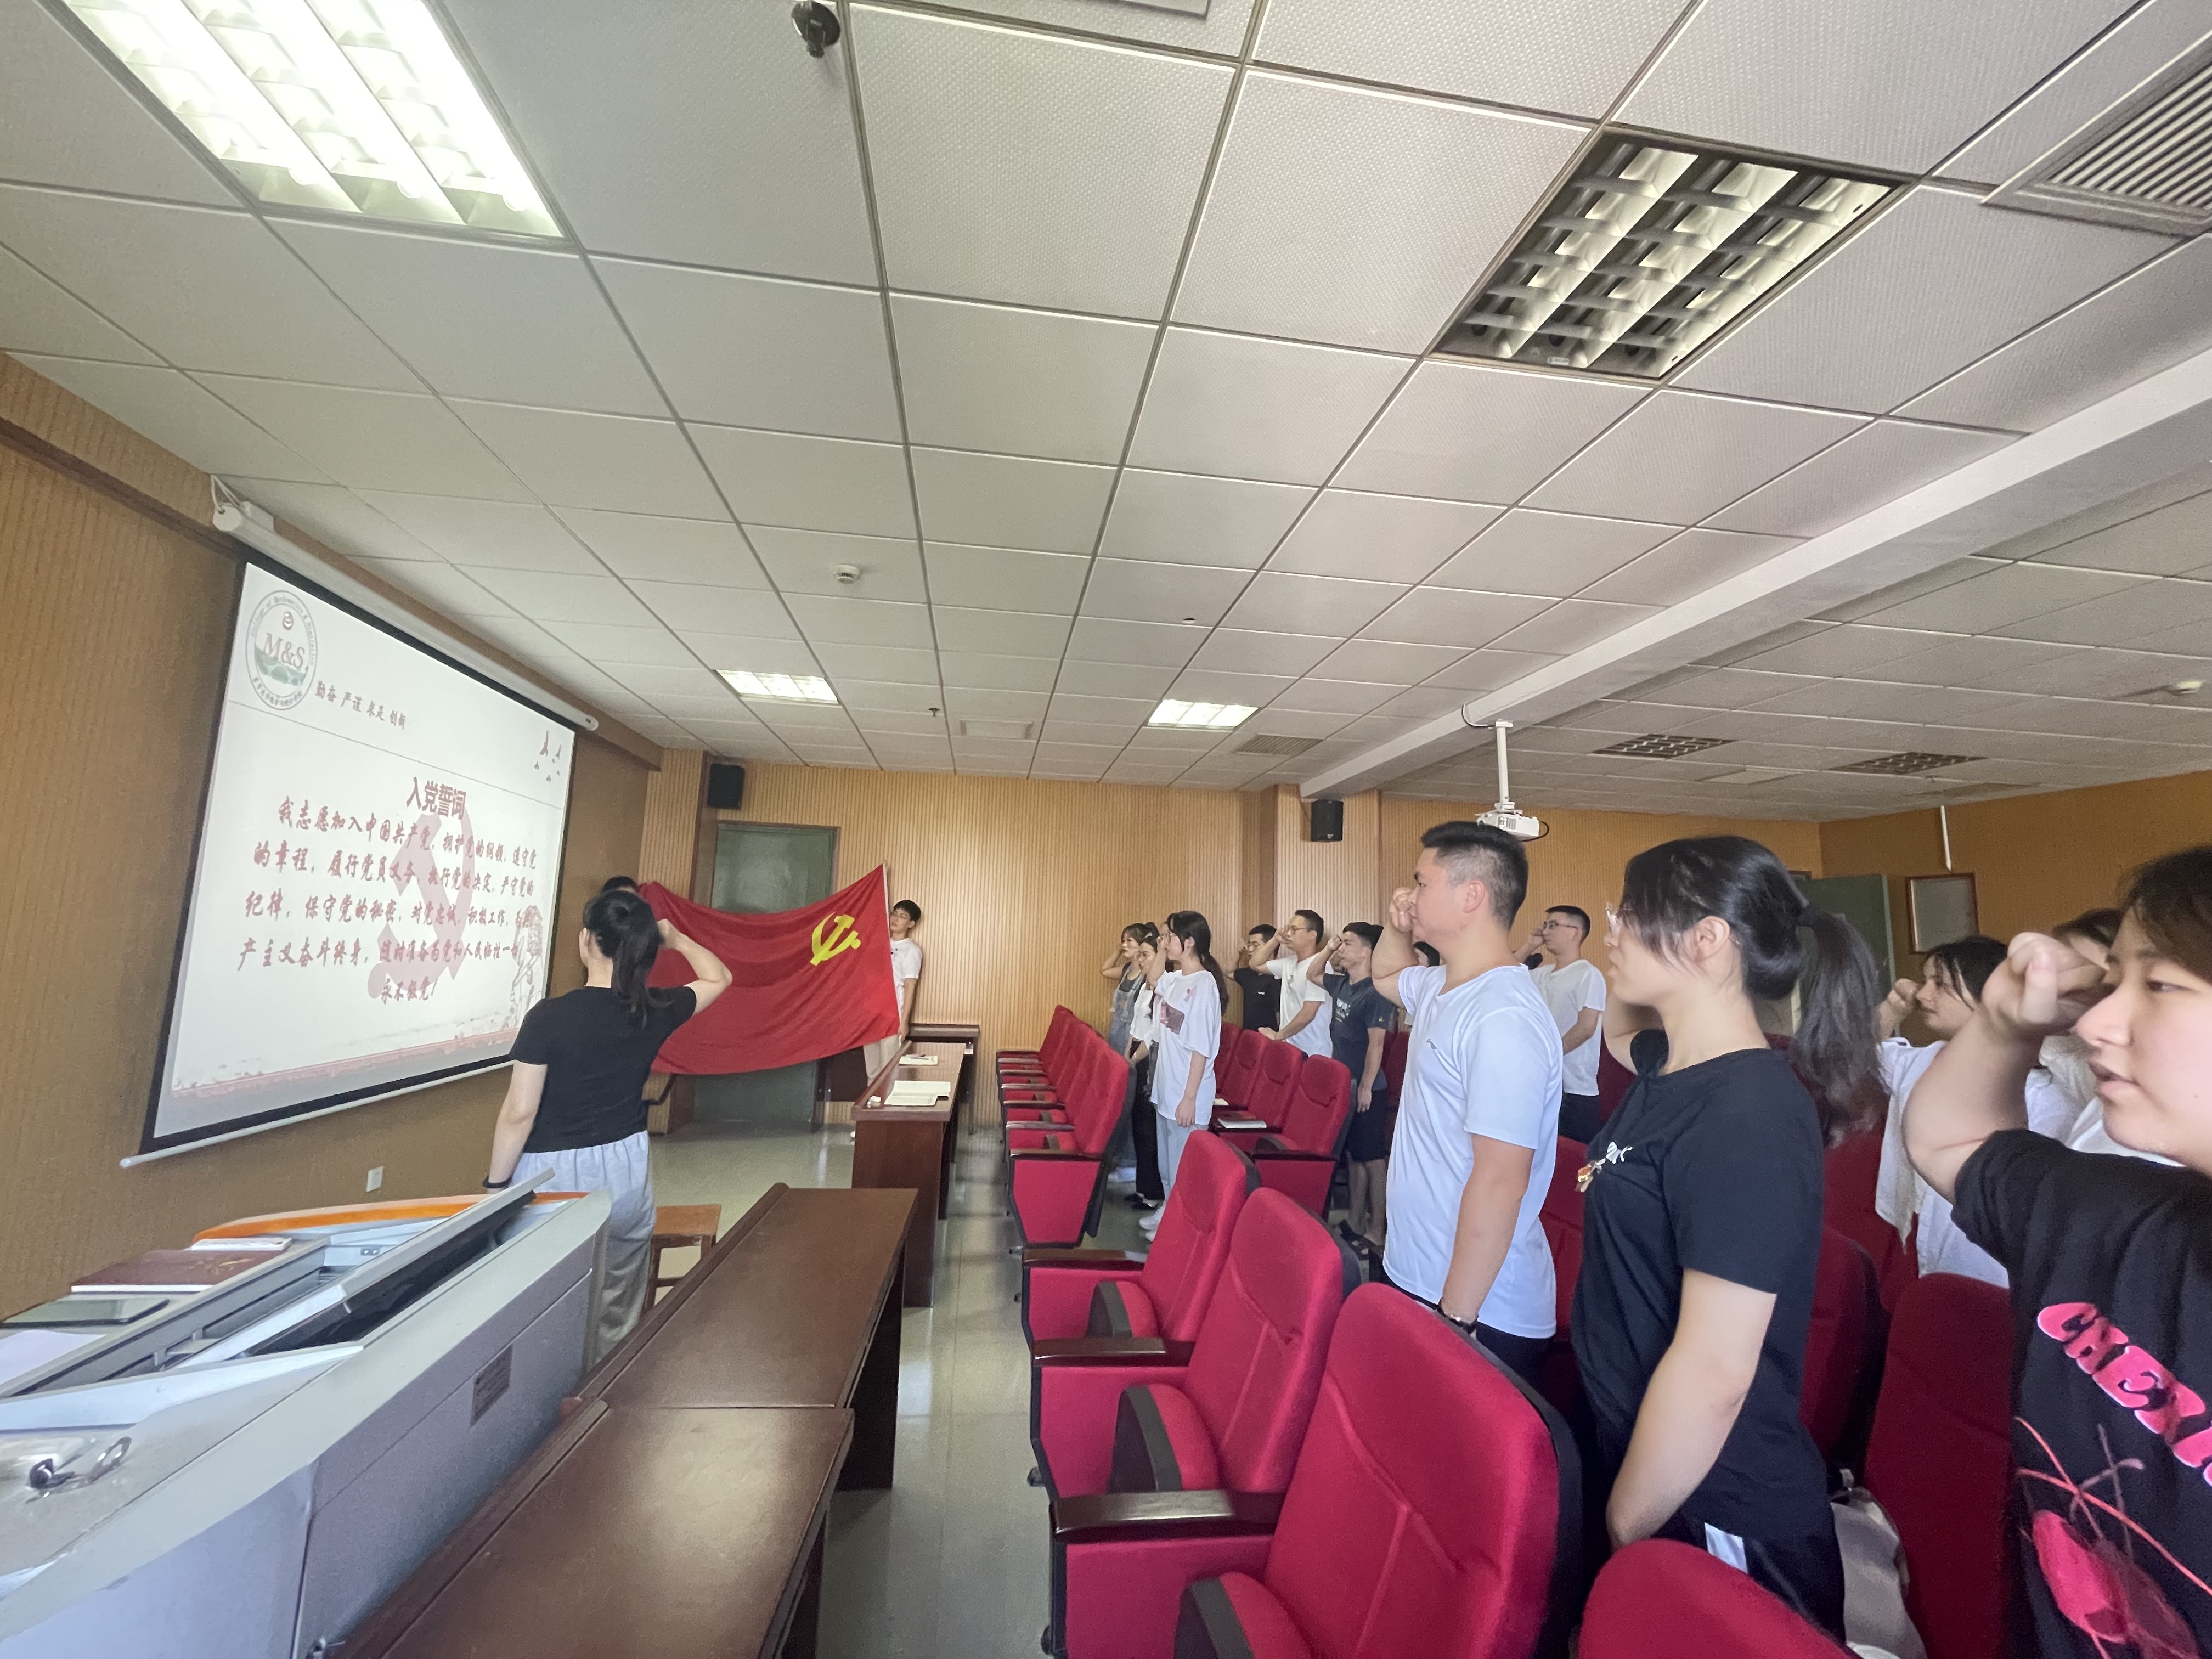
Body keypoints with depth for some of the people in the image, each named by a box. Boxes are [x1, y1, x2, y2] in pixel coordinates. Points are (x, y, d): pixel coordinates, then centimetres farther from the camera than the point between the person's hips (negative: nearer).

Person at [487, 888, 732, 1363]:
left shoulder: (549, 1016, -17)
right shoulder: (654, 1013, -6)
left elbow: (519, 1113, -14)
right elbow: (718, 978, 12)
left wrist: (496, 1185, -1)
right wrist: (678, 940, 20)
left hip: (555, 1177, -3)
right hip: (627, 1172, 4)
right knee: (617, 1316, 19)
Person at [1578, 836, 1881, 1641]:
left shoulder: (1747, 1119, -26)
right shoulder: (1671, 1067, -1)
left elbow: (1714, 1371, -27)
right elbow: (1617, 1031, 24)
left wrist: (1621, 1533, -16)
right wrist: (1632, 957, 4)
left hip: (1716, 1518, -8)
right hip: (1642, 1461, 8)